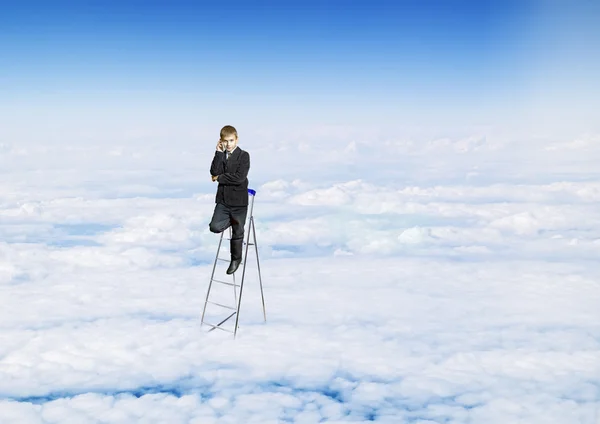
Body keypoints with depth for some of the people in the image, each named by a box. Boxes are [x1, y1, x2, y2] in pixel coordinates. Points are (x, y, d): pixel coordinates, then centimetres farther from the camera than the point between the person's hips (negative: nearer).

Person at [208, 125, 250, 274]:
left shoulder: (244, 155, -9)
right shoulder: (220, 155, 5)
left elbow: (239, 178, -21)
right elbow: (214, 172, -13)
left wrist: (220, 178, -11)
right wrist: (219, 153, -15)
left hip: (238, 200, -4)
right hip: (223, 199, 4)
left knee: (237, 232, 7)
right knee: (215, 227, -10)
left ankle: (236, 259, 28)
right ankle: (233, 220, 20)